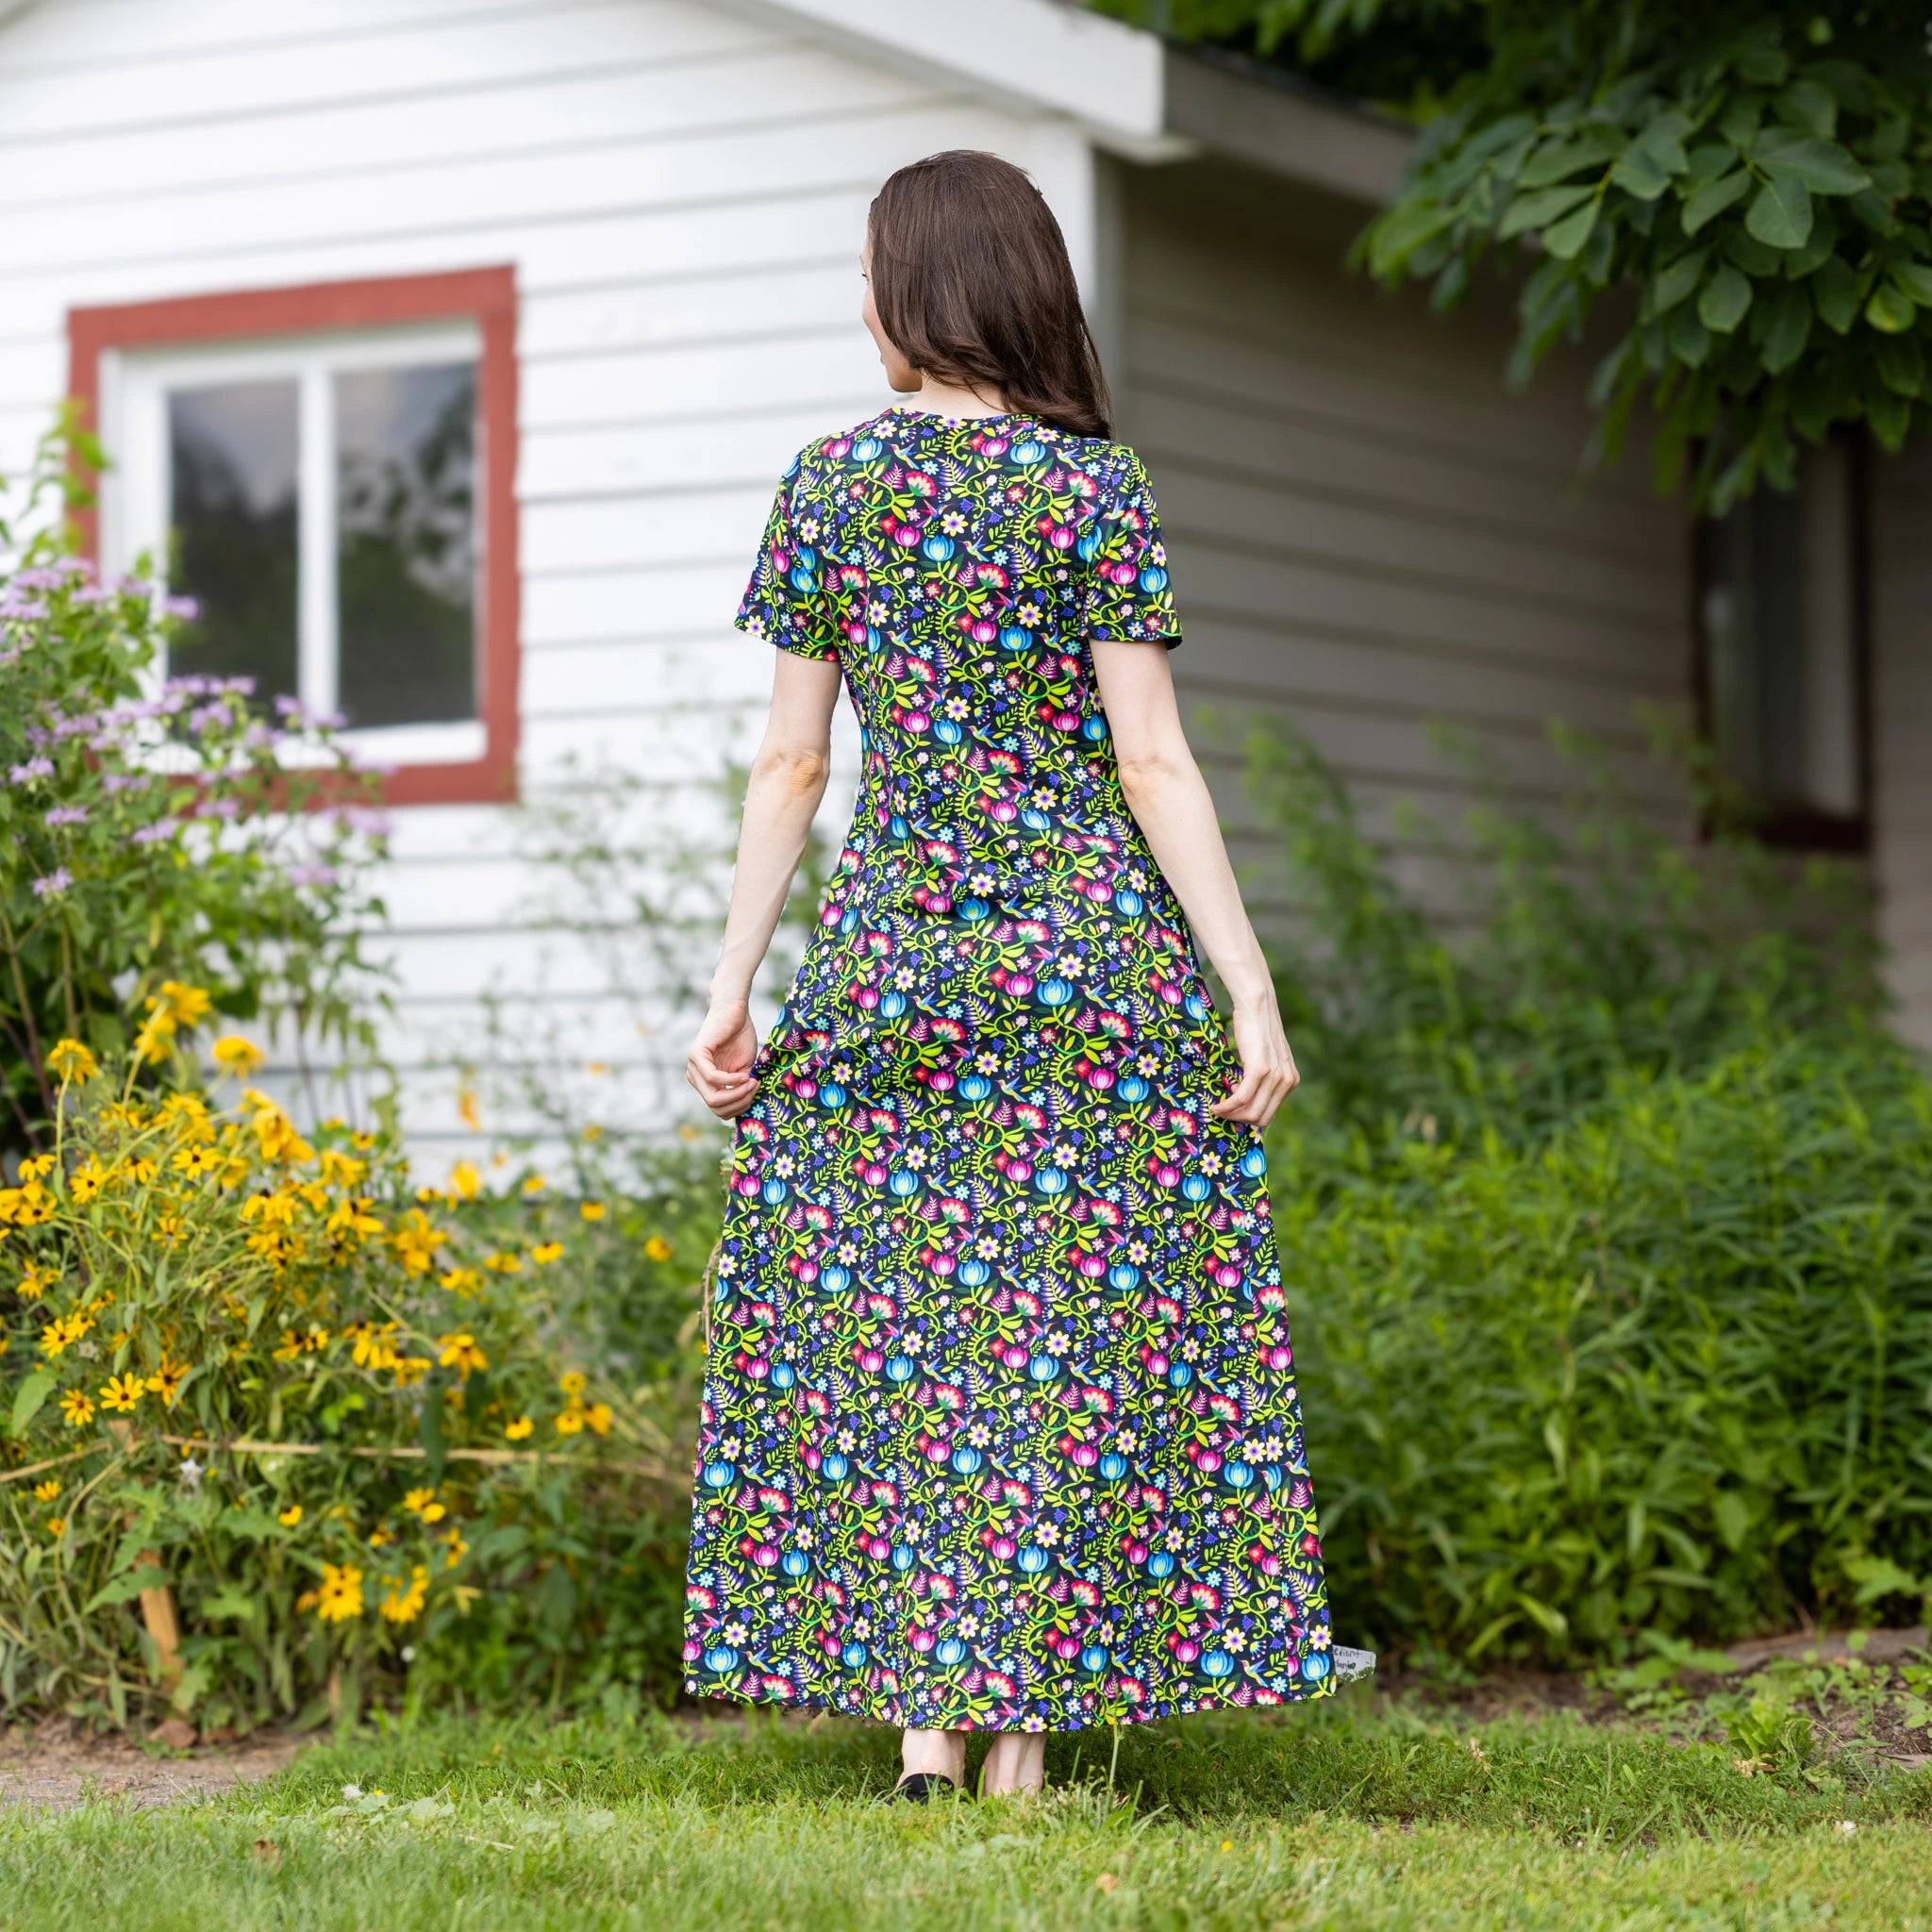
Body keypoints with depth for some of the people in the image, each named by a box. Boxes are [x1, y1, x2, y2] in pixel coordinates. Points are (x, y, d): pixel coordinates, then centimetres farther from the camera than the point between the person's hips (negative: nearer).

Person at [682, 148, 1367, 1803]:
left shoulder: (827, 484, 3)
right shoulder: (1094, 489, -3)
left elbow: (792, 761, 4)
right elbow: (1154, 765, -7)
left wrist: (732, 985, 10)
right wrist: (1253, 992, -5)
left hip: (879, 955, 2)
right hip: (1089, 951, -2)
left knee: (882, 1331, 8)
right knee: (1068, 1333, 2)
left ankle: (924, 1717, 7)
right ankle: (1022, 1738, 2)